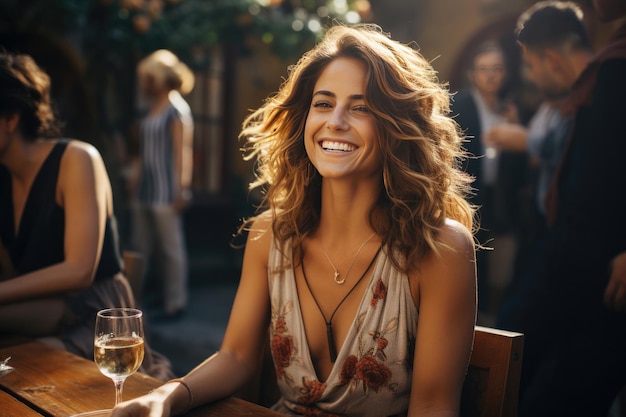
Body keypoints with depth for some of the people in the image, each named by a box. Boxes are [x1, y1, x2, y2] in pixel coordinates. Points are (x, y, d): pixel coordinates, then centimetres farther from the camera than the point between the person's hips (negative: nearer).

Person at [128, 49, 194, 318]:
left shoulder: (176, 109, -8)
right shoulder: (150, 109, 17)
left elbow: (183, 150, -13)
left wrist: (182, 188, -18)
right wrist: (136, 178, 17)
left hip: (165, 192, -9)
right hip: (145, 190, 9)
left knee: (170, 248, -3)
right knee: (140, 248, 12)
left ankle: (175, 303, 5)